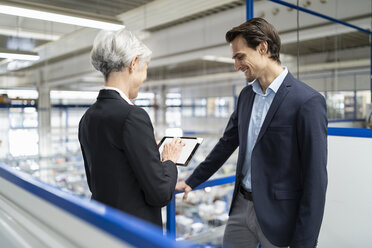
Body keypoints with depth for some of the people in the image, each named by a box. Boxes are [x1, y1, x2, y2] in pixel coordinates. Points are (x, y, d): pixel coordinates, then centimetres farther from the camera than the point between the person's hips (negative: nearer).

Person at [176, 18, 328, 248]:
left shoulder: (308, 101, -17)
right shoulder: (247, 95, 5)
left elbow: (315, 179, -16)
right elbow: (227, 143, 13)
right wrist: (192, 181, 15)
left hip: (277, 217, -6)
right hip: (241, 205, 6)